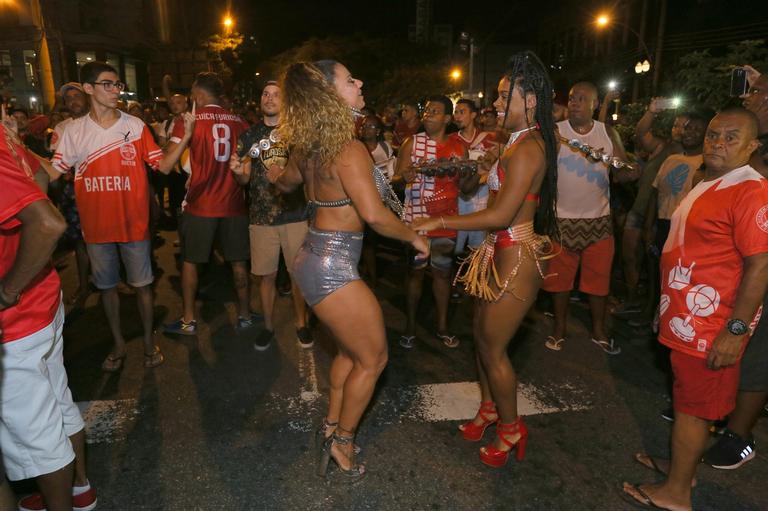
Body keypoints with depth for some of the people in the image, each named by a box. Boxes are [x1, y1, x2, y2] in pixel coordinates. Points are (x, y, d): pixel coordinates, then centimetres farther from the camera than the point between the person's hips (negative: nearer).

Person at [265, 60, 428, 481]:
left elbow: (286, 181, 26)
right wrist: (414, 238, -12)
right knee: (373, 358, 9)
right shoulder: (349, 149, -20)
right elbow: (374, 214, -30)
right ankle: (342, 442, 26)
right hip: (332, 268, -9)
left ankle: (331, 427, 39)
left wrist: (270, 170, 49)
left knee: (351, 350, 25)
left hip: (316, 258, 9)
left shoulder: (310, 145, 6)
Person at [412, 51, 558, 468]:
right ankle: (489, 409, 40)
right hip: (504, 252, 10)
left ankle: (511, 429, 24)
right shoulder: (525, 142, 13)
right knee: (483, 336, 19)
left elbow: (501, 215, -23)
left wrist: (440, 222, -19)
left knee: (493, 347, 3)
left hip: (515, 258, -10)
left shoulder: (527, 148, -19)